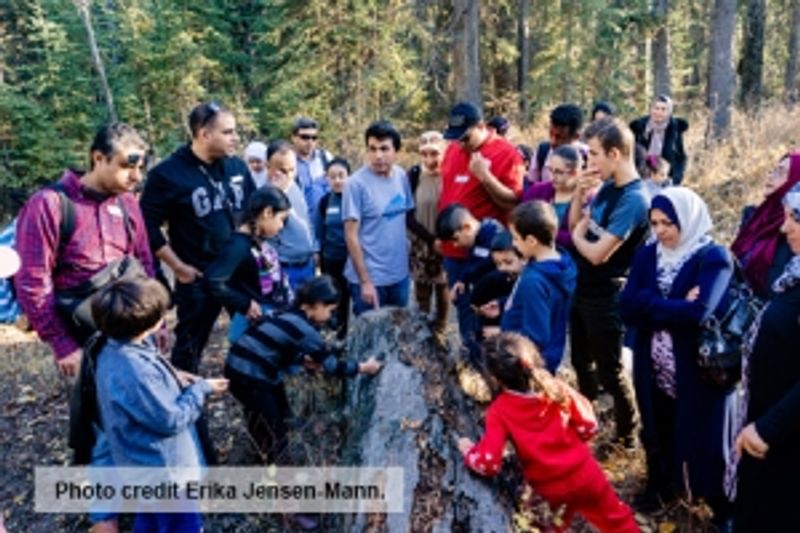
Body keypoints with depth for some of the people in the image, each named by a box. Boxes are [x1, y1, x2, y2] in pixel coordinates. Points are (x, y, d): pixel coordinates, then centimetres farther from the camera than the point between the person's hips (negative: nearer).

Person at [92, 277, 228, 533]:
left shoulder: (115, 351, -5)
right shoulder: (133, 373, -36)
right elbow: (172, 420, -26)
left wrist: (173, 378, -1)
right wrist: (201, 388, -15)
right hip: (164, 469, -9)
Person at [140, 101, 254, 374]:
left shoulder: (237, 166, 3)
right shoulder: (168, 174, -12)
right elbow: (148, 225, -10)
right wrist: (178, 266, -11)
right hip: (198, 277, -4)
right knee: (189, 345, 11)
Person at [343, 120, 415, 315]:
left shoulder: (401, 176, 1)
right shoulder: (356, 183, -16)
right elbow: (351, 236, -15)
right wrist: (364, 281, -16)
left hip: (400, 274, 5)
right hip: (370, 277, -5)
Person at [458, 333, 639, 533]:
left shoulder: (499, 411, -21)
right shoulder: (556, 388, -14)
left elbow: (488, 462, -25)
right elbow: (588, 426, -6)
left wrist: (469, 451, -6)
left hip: (550, 491, -1)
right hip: (584, 474, 2)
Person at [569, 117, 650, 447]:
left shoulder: (634, 199, -25)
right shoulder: (607, 186, 2)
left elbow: (597, 253, -26)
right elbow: (575, 223, 10)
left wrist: (577, 236, -6)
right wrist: (579, 193, -7)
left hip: (606, 297, -9)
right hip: (583, 289, 9)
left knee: (609, 371, 8)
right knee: (581, 361, 23)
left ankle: (627, 435, 29)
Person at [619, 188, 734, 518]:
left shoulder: (714, 258, -14)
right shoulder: (647, 255, 2)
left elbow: (698, 312, -29)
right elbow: (626, 307, -9)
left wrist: (650, 304, -16)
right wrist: (675, 306, -20)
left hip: (698, 368, -5)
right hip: (653, 368, 5)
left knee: (702, 437, 10)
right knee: (657, 433, 21)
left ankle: (722, 508, 33)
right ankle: (659, 485, 47)